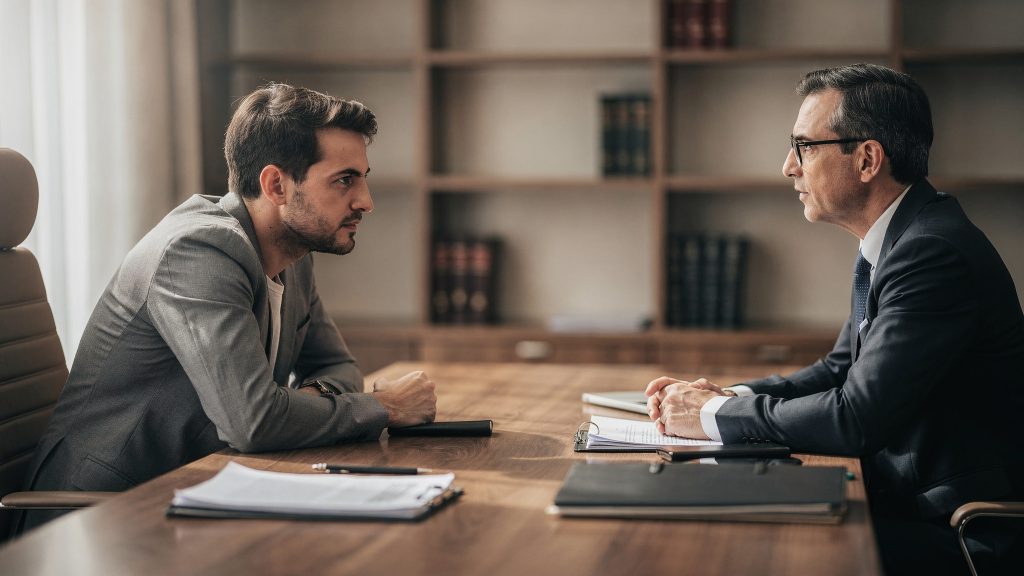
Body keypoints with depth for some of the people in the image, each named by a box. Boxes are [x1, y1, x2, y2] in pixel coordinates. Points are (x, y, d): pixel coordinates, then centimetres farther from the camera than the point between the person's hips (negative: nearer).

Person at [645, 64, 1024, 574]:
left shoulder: (933, 252, -22)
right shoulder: (901, 239, 11)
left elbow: (857, 419, -26)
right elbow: (842, 369, 19)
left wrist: (716, 415, -13)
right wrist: (726, 396, 3)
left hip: (960, 534, -9)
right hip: (904, 495, 9)